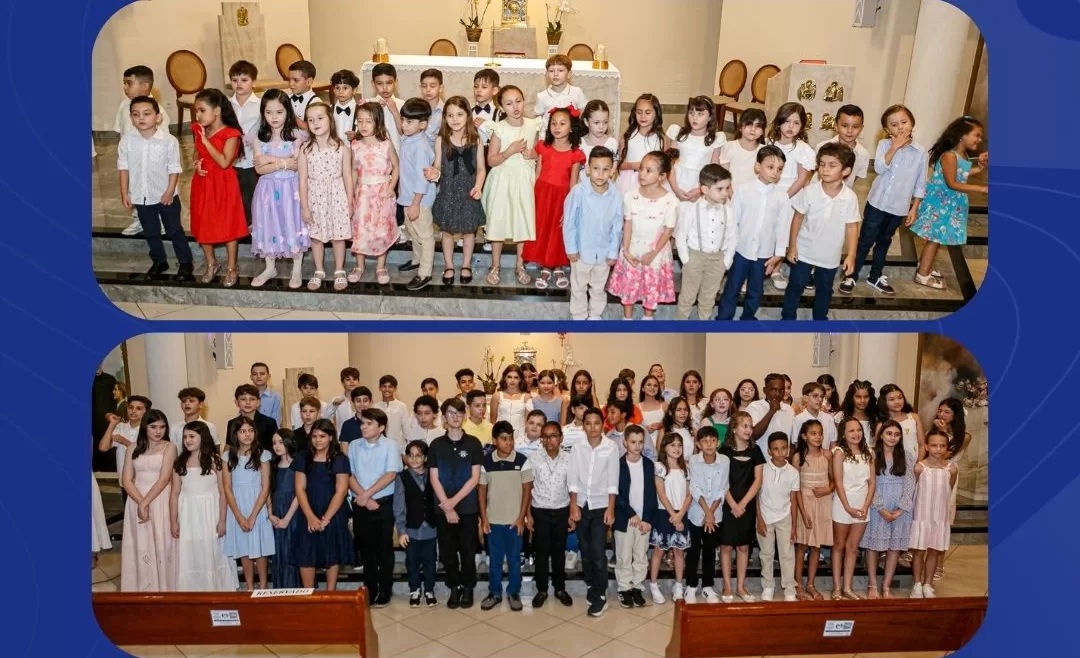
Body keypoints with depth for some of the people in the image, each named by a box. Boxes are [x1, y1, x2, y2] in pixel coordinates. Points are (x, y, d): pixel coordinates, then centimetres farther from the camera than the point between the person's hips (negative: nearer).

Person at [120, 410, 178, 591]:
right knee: (140, 547, 5)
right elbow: (126, 480, 1)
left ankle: (162, 589, 9)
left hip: (161, 503, -3)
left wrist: (146, 502, -16)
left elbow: (164, 479, -10)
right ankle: (141, 590, 15)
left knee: (161, 546, 0)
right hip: (136, 502, 3)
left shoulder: (169, 447, -2)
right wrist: (140, 503, -12)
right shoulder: (134, 448, 7)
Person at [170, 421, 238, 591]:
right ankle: (192, 591, 15)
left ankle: (216, 590, 15)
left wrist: (222, 520, -7)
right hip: (188, 516, 2)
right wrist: (173, 522, 1)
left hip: (210, 514, -2)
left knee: (212, 555, 4)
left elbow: (223, 493, -4)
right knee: (189, 557, 5)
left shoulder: (215, 460, -4)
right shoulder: (179, 463, 4)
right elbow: (174, 494, 5)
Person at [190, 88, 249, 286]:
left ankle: (231, 268, 18)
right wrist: (197, 163, -4)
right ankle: (211, 264, 31)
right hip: (203, 184, 6)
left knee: (228, 226, 5)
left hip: (223, 185, -6)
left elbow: (224, 162, -24)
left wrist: (207, 141, -23)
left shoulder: (230, 134, -16)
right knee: (202, 226, 13)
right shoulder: (198, 131, 4)